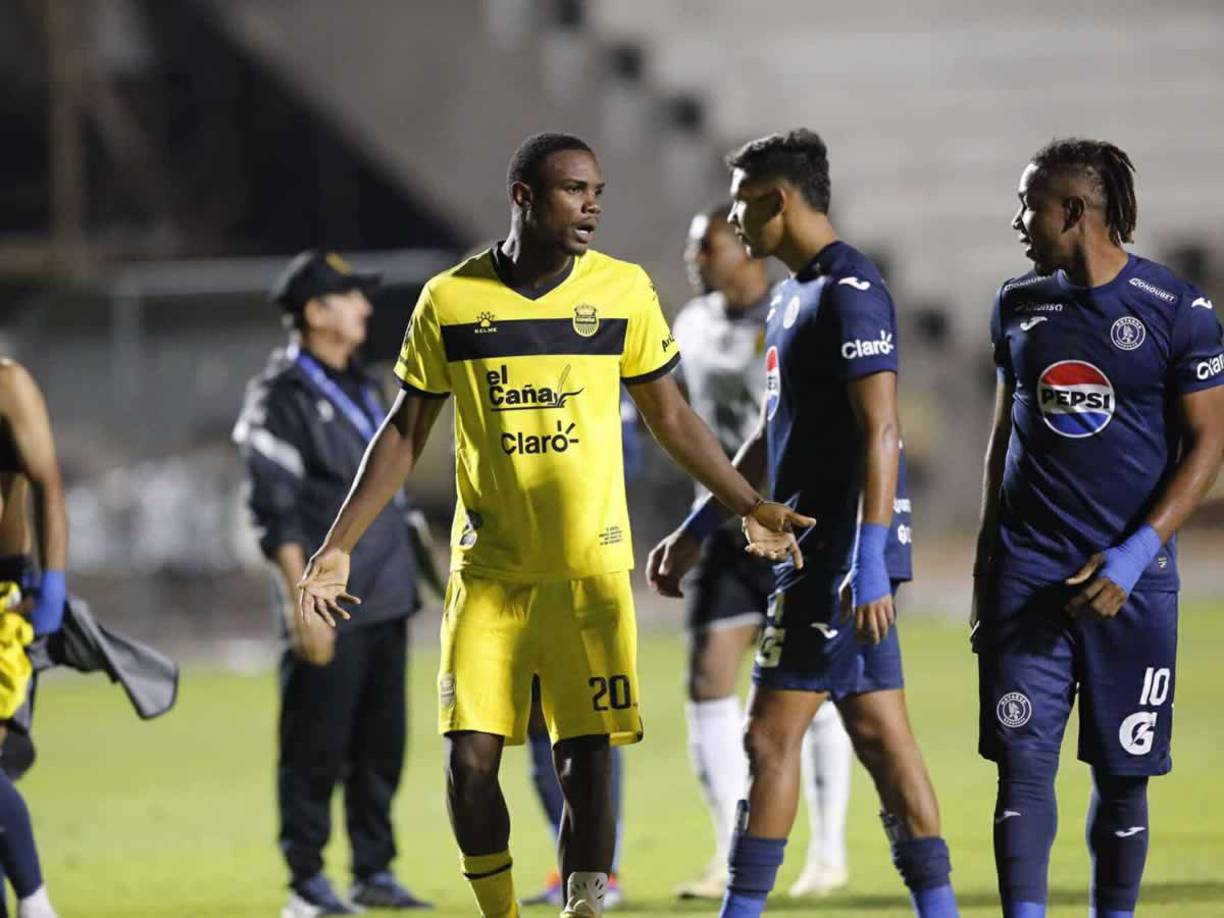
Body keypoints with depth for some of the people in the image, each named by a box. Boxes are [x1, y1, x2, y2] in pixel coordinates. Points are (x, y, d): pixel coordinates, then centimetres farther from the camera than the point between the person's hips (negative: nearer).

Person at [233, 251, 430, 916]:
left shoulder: (359, 387, 17)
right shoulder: (280, 395, -8)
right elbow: (277, 511, -14)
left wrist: (407, 575, 21)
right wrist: (302, 603, -19)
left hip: (384, 601, 8)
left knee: (380, 743, 9)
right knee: (316, 747, -4)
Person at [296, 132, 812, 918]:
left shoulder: (623, 290, -1)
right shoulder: (450, 300, -1)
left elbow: (669, 418, 11)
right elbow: (407, 432, 7)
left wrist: (749, 507, 6)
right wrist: (338, 547, 3)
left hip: (590, 568, 0)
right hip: (488, 569, 0)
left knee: (587, 761, -5)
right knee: (470, 757, -5)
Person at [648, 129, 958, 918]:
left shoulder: (851, 291, -14)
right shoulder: (795, 295, 18)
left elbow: (880, 431, -21)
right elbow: (773, 439, 27)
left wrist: (868, 561, -26)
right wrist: (695, 533, 28)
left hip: (838, 553, -10)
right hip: (819, 550, 10)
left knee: (771, 735, -7)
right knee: (880, 734, 8)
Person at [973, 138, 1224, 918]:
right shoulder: (1020, 304, 8)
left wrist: (1135, 555, -14)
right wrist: (985, 557, 14)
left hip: (1131, 580, -3)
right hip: (1029, 571, 3)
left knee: (1123, 775, 4)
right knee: (1023, 761, -7)